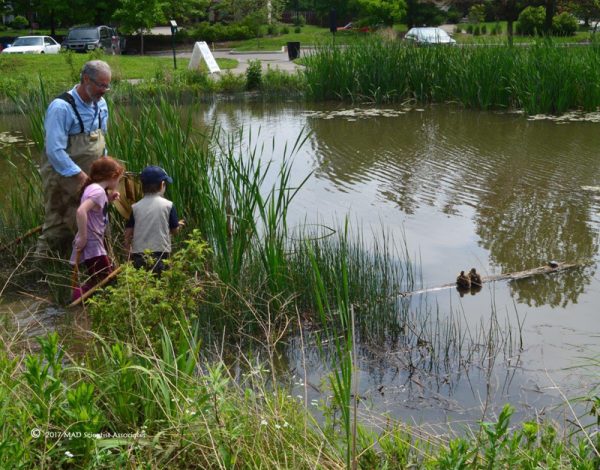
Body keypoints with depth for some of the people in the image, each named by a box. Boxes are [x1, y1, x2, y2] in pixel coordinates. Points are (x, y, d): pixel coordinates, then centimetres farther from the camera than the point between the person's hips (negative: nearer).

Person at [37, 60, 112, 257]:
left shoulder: (100, 104, 6)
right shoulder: (61, 107, -20)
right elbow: (54, 151, -23)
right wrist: (80, 175, -23)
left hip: (89, 177, 7)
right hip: (62, 179, -7)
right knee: (57, 229, 2)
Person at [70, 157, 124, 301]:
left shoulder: (94, 188, 10)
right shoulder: (98, 191, -19)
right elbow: (81, 211, -33)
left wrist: (109, 200, 9)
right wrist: (82, 237, -26)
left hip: (95, 242, 10)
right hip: (91, 245, -10)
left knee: (108, 276, 17)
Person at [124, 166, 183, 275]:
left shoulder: (135, 207, 2)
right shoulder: (168, 205, -3)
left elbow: (128, 232, 3)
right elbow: (174, 230, 4)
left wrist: (128, 246, 20)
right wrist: (178, 224, 27)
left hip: (139, 255, 2)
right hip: (161, 253, -2)